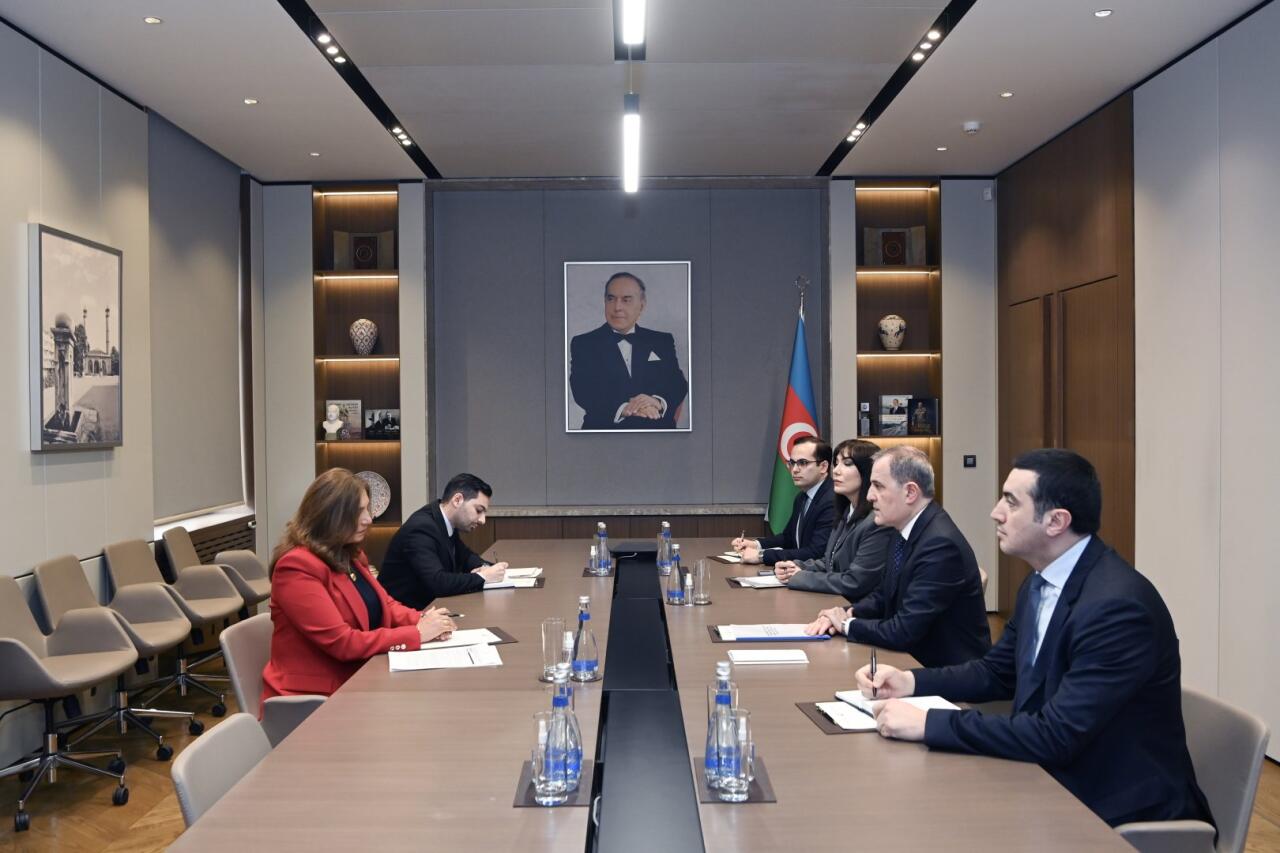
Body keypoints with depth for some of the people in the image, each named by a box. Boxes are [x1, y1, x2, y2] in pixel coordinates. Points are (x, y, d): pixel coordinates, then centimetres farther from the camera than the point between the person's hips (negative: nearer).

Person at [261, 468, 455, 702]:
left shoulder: (349, 555, 10)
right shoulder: (297, 566, -18)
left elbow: (384, 605, 14)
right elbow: (341, 643, -21)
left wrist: (422, 620, -8)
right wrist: (417, 634, -18)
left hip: (354, 683, 8)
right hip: (312, 698, -8)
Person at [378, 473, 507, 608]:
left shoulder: (446, 521, 2)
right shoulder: (421, 528, -22)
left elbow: (464, 555, 17)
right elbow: (437, 583, -31)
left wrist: (483, 567, -3)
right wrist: (482, 577, -20)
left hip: (427, 605, 8)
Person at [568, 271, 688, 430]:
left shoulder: (662, 341, 17)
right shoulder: (583, 344, 10)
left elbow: (678, 384, 7)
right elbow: (582, 390, -3)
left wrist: (658, 402, -16)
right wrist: (623, 408, -21)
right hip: (605, 427, -1)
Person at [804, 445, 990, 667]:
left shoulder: (940, 544, -24)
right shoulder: (904, 532, 3)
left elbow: (904, 632, -27)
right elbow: (884, 597, 15)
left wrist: (847, 624, -11)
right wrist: (848, 614, -5)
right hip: (911, 657, 7)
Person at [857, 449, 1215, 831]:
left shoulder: (1118, 605, -26)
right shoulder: (1041, 583, 2)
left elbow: (1056, 736, -30)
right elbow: (998, 671, 14)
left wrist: (929, 723, -27)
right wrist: (911, 681, -2)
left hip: (1123, 809, -7)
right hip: (1059, 782, 7)